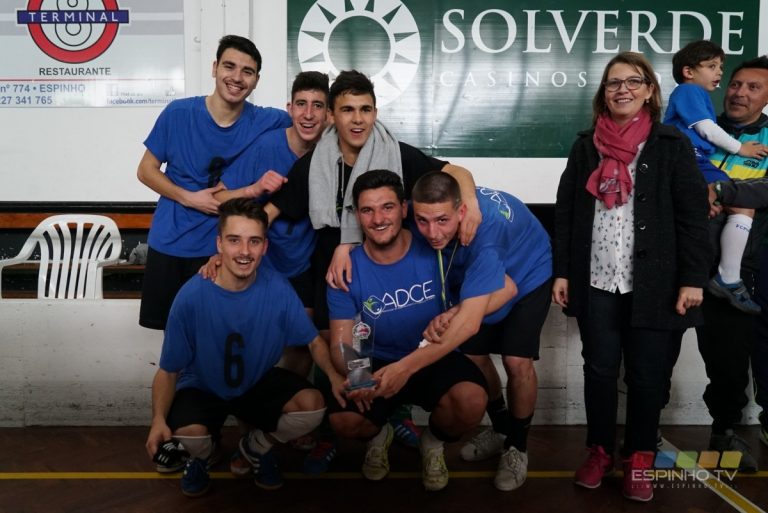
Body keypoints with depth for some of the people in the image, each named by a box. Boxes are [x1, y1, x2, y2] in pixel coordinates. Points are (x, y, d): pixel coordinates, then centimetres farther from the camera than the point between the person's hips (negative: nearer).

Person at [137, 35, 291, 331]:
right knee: (170, 327, 15)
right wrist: (189, 197, -16)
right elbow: (146, 171, 0)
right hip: (169, 243, 1)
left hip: (223, 248, 0)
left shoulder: (265, 122, -8)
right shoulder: (179, 113, -8)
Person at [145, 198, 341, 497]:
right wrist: (159, 419, -32)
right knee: (190, 434, -32)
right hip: (202, 387, -2)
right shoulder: (191, 296, -25)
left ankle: (256, 447, 12)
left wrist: (334, 375, -26)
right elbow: (168, 370, -15)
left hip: (260, 382, 2)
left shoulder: (278, 290, -20)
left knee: (313, 405, -23)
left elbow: (313, 340, -7)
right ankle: (201, 456, 11)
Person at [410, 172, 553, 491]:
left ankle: (517, 447, 9)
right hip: (475, 278, 5)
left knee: (517, 361, -16)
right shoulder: (425, 215, -29)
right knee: (473, 354, 2)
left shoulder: (487, 224, -45)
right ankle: (501, 429, 29)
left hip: (528, 275, -5)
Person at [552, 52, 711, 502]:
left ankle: (640, 459, 23)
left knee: (646, 375, 6)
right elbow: (566, 213, 8)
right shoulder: (586, 146, 9)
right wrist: (562, 271, 3)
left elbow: (693, 215, -3)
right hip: (596, 282, 2)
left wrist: (693, 278, -9)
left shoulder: (672, 145, 0)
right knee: (600, 370, 9)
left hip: (652, 285, -2)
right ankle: (600, 451, 25)